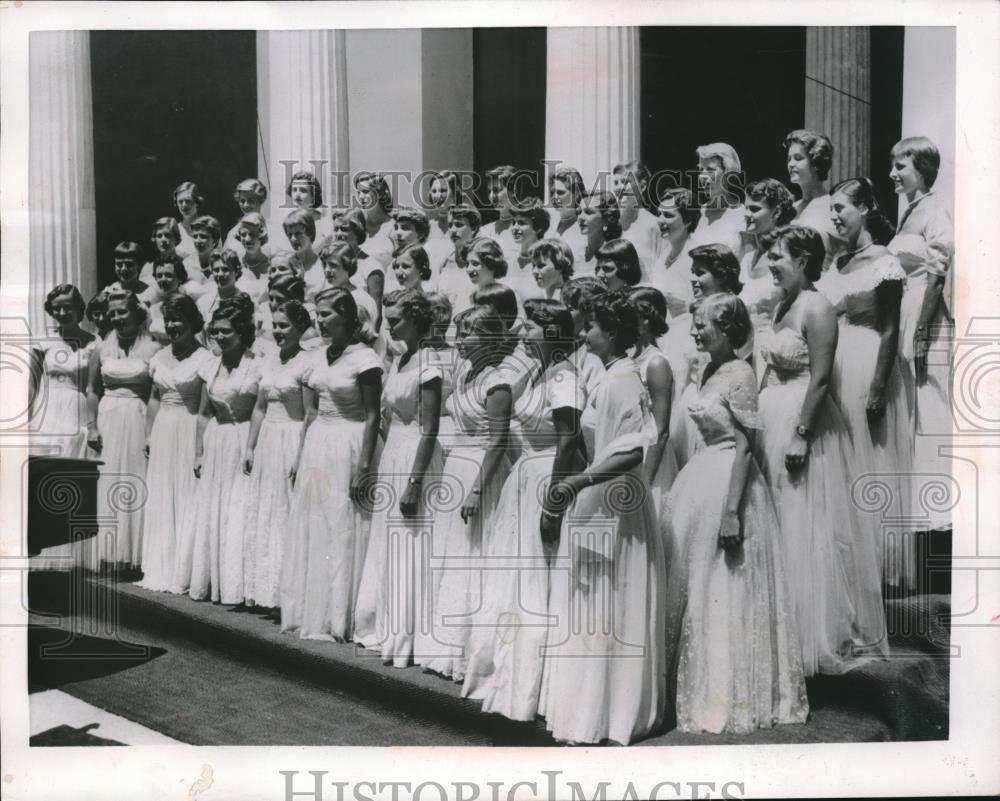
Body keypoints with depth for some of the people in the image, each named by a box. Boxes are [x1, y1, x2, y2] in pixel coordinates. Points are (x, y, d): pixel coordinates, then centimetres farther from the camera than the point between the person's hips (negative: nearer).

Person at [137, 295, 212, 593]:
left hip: (188, 431, -6)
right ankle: (160, 570, 21)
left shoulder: (203, 358, -9)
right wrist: (148, 436, 11)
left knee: (186, 497, -1)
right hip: (162, 431, 6)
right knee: (159, 499, 10)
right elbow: (154, 399, 16)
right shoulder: (160, 357, 9)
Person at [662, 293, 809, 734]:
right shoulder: (710, 371, 11)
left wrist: (732, 510, -22)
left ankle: (732, 696, 14)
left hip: (729, 482, -9)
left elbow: (744, 446, -18)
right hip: (702, 478, 9)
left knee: (726, 593, 1)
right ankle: (700, 686, 26)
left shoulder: (740, 374, -14)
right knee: (696, 586, 14)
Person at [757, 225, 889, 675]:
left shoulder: (816, 309, -14)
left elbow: (820, 378, -19)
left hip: (803, 423, -9)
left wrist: (801, 434, -22)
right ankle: (785, 630, 27)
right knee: (778, 524, 14)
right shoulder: (782, 306, 11)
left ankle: (821, 634, 13)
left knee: (807, 528, -1)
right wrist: (761, 422, 14)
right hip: (772, 421, 9)